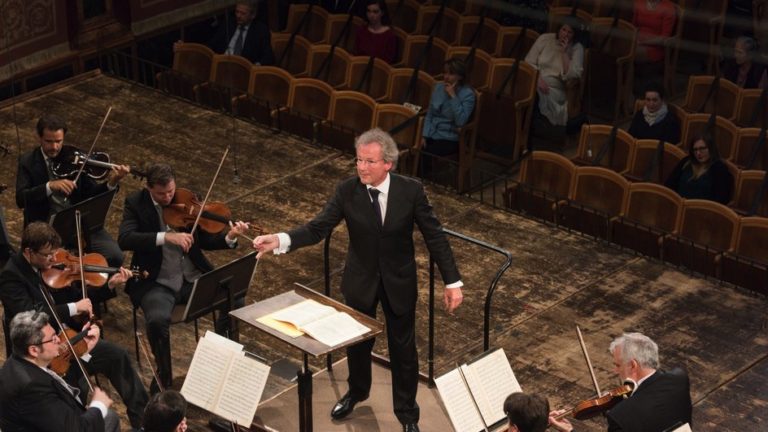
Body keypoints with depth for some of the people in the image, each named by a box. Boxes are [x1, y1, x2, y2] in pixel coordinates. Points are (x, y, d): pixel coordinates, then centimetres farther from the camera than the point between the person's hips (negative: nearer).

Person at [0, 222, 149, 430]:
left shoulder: (47, 266, 3)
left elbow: (72, 297, 11)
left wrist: (109, 285, -1)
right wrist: (73, 308, -29)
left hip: (66, 334, 8)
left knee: (118, 355, 5)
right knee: (78, 385, -27)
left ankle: (143, 417, 15)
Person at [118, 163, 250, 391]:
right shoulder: (135, 203, -4)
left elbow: (205, 240, 7)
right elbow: (124, 239, -20)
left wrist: (230, 237, -15)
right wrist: (166, 237, -32)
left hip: (193, 277, 3)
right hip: (157, 283, -3)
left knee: (235, 300, -19)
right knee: (158, 320, -33)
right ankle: (163, 376, -5)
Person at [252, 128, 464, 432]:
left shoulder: (411, 190, -18)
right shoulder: (347, 191, -16)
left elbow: (434, 236, -11)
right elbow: (318, 228, -21)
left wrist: (452, 282, -13)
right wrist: (280, 240, -39)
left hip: (399, 282, -1)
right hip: (360, 281, 1)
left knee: (403, 347, 11)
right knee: (358, 342, 21)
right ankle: (357, 391, 50)